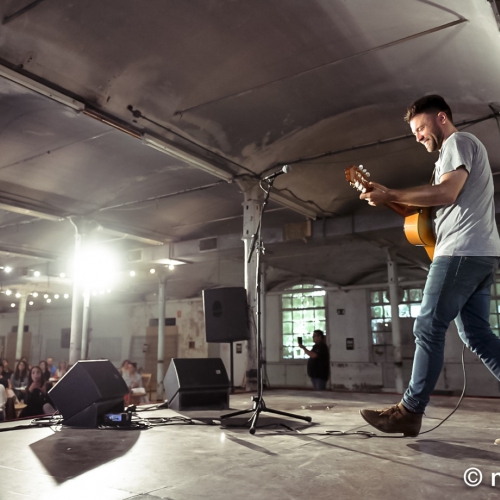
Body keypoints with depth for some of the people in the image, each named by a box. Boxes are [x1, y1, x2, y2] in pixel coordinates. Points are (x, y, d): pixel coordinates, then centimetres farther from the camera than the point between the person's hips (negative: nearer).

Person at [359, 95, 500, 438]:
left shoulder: (458, 141, -2)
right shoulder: (465, 149, 29)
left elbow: (446, 193, -18)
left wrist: (390, 196, -14)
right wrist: (404, 203, 13)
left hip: (462, 252, -10)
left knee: (428, 329, -9)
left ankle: (409, 412, -4)